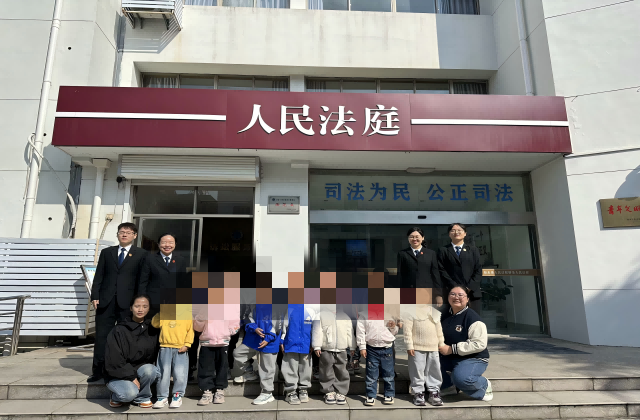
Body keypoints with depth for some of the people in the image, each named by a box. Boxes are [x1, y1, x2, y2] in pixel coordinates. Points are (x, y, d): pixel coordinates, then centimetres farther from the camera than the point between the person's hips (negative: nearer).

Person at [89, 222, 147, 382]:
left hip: (127, 303, -3)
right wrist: (95, 296, 0)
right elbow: (99, 276, 10)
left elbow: (142, 279, 0)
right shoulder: (106, 252, 14)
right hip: (106, 301, 3)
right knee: (101, 336, 6)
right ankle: (98, 370, 17)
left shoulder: (141, 254, 4)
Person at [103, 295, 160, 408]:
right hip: (118, 375, -3)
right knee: (130, 393, -32)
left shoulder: (151, 329, 1)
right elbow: (114, 360, -13)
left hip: (140, 370, 3)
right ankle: (116, 396, 5)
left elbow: (155, 355, 6)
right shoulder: (119, 330, -11)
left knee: (149, 370, -30)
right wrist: (131, 377, -15)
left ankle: (142, 397, -2)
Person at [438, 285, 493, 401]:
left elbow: (480, 344, -25)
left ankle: (485, 385, 0)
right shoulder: (445, 316, 6)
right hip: (450, 358, 7)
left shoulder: (472, 317, -17)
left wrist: (452, 349, -25)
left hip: (474, 359, -7)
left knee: (460, 378, -34)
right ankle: (448, 387, 8)